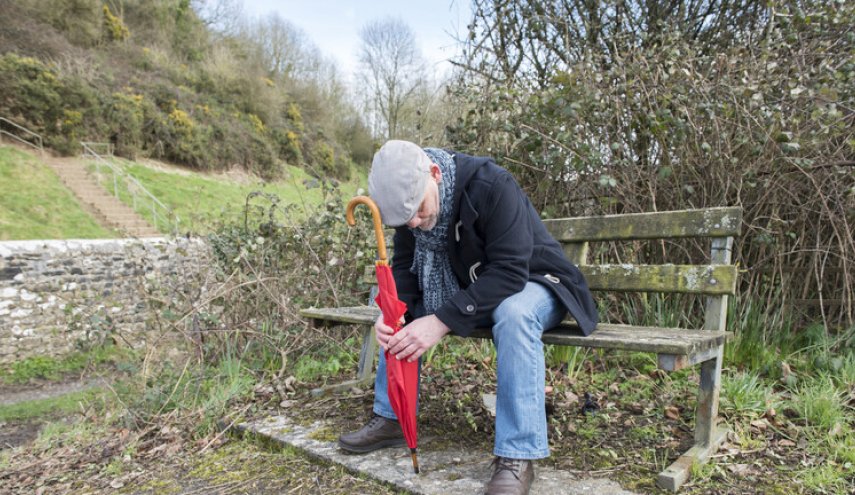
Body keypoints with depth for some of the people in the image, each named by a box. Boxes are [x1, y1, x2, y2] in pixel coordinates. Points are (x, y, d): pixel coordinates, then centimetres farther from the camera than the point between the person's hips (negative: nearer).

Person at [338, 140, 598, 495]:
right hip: (467, 291, 6)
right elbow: (404, 268, -5)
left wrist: (442, 321, -41)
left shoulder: (492, 186, -30)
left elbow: (510, 272, -35)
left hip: (528, 284, -6)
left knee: (513, 313, -39)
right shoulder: (408, 201, -10)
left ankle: (517, 456, -29)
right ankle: (389, 420, 9)